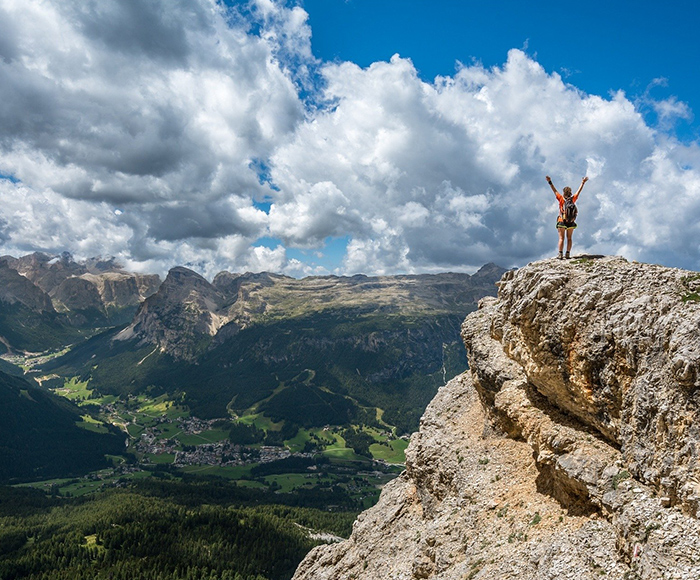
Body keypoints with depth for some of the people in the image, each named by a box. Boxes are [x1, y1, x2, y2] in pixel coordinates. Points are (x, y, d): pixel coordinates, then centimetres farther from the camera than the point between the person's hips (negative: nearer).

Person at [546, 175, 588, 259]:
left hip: (562, 222, -3)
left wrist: (550, 182, -6)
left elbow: (555, 191, -9)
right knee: (569, 238, 10)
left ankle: (560, 254, -8)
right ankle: (568, 254, 5)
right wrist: (583, 183, 20)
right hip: (571, 222, 3)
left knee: (561, 238, -1)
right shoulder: (573, 199, -4)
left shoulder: (562, 199, -11)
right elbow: (579, 191, 8)